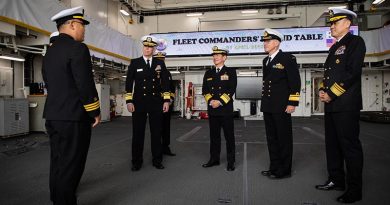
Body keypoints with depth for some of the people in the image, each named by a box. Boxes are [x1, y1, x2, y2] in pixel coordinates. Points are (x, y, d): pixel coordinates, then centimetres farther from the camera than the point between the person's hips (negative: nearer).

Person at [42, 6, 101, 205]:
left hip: (52, 115, 9)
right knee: (70, 165, 0)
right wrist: (95, 112, -8)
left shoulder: (49, 51, 14)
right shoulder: (77, 48, -13)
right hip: (73, 117, -9)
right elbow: (86, 85, -18)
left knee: (57, 162, 18)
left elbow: (49, 84, 18)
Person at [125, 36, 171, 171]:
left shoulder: (160, 63, 8)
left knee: (156, 132, 6)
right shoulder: (134, 63, 5)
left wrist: (166, 101, -1)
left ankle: (157, 160, 17)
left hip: (156, 103, 1)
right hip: (139, 103, -1)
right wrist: (129, 101, -6)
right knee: (138, 133, 4)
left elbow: (165, 83, 6)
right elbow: (129, 83, 1)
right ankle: (137, 161, 15)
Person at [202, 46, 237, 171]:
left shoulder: (231, 72, 2)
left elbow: (231, 90, -7)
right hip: (212, 109, 4)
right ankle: (214, 159, 20)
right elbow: (204, 90, 8)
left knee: (229, 136, 2)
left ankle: (231, 162, 11)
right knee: (214, 135, 10)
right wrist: (211, 101, -9)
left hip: (226, 108, -4)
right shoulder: (208, 73, 14)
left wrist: (220, 101, -15)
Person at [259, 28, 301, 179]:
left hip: (281, 106, -7)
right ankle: (274, 167, 23)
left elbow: (295, 82, -10)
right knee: (271, 138, 12)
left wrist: (292, 103, -15)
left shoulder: (288, 59, -6)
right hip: (268, 106, 8)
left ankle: (284, 170, 12)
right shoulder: (266, 60, 16)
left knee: (284, 138, 2)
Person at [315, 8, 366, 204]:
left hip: (346, 105, -8)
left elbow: (352, 72, -15)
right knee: (332, 144, 13)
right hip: (331, 104, 9)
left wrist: (331, 94, -15)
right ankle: (336, 180, 26)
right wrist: (322, 90, 2)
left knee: (350, 146, -2)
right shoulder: (334, 47, 20)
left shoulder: (355, 42, -4)